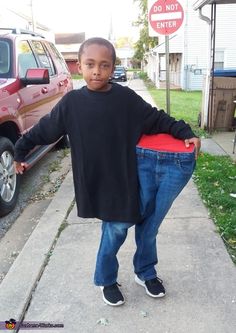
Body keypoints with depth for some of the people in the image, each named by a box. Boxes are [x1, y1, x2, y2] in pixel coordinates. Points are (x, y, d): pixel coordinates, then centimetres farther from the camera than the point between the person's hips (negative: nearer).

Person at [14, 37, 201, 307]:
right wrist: (20, 151, 13)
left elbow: (157, 119, 5)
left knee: (117, 225, 7)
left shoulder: (126, 98, -4)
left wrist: (186, 133, -1)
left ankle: (106, 278, 36)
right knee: (115, 227, 6)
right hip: (92, 180, -1)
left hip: (122, 179, 1)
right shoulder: (71, 102, -4)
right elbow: (44, 130, 7)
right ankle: (106, 278, 32)